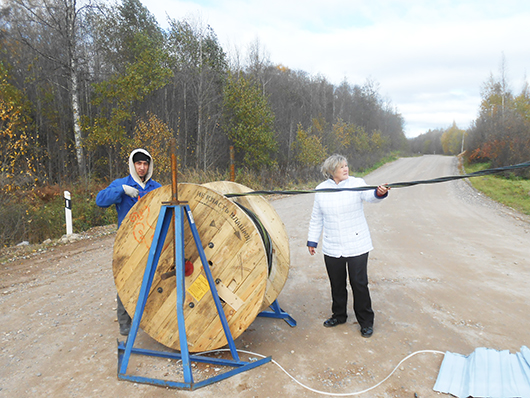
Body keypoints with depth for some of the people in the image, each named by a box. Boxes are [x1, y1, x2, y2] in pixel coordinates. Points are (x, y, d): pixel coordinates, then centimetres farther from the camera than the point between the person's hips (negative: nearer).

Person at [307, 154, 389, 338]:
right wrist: (312, 241, 11)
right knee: (337, 284, 15)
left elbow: (369, 195, -27)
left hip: (357, 245, -2)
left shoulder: (356, 183, -5)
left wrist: (379, 192, -49)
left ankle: (366, 321, 23)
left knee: (359, 283, 2)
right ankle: (339, 315, 38)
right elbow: (316, 218, 10)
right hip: (332, 247, 3)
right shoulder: (321, 189, 3)